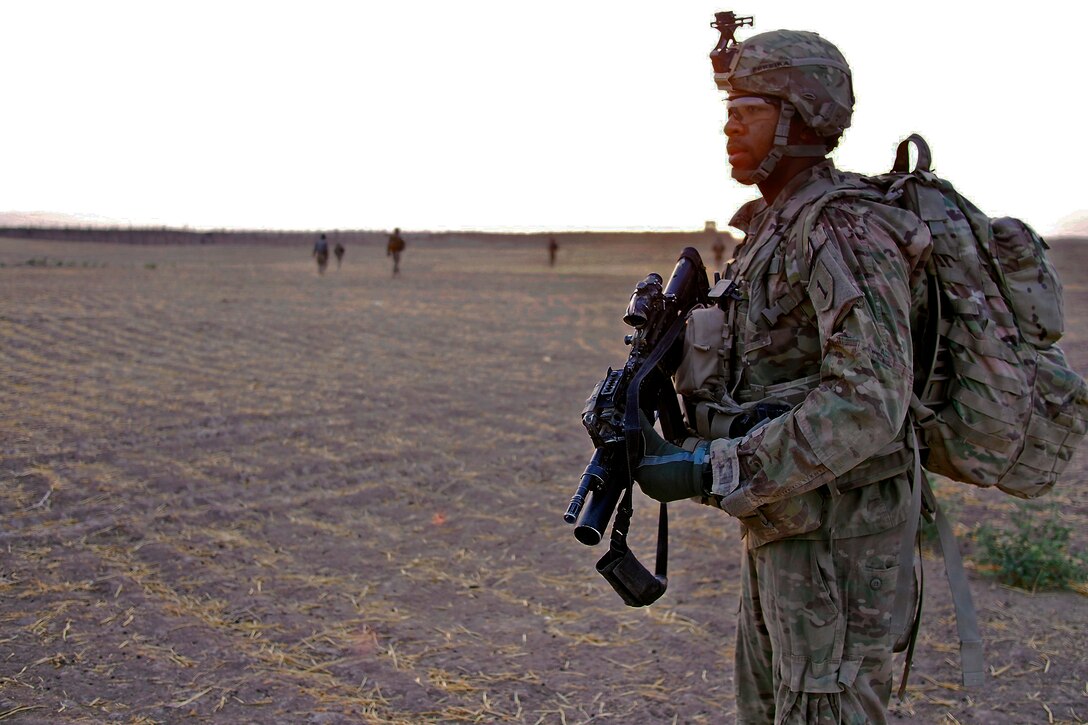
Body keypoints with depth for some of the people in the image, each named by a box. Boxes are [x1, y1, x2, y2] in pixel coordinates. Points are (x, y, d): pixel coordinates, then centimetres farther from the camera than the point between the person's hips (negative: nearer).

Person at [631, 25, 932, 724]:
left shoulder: (845, 230, -19)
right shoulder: (774, 226, 13)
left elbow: (869, 401, -29)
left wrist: (711, 471, -29)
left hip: (834, 530, -10)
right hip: (781, 523, 10)